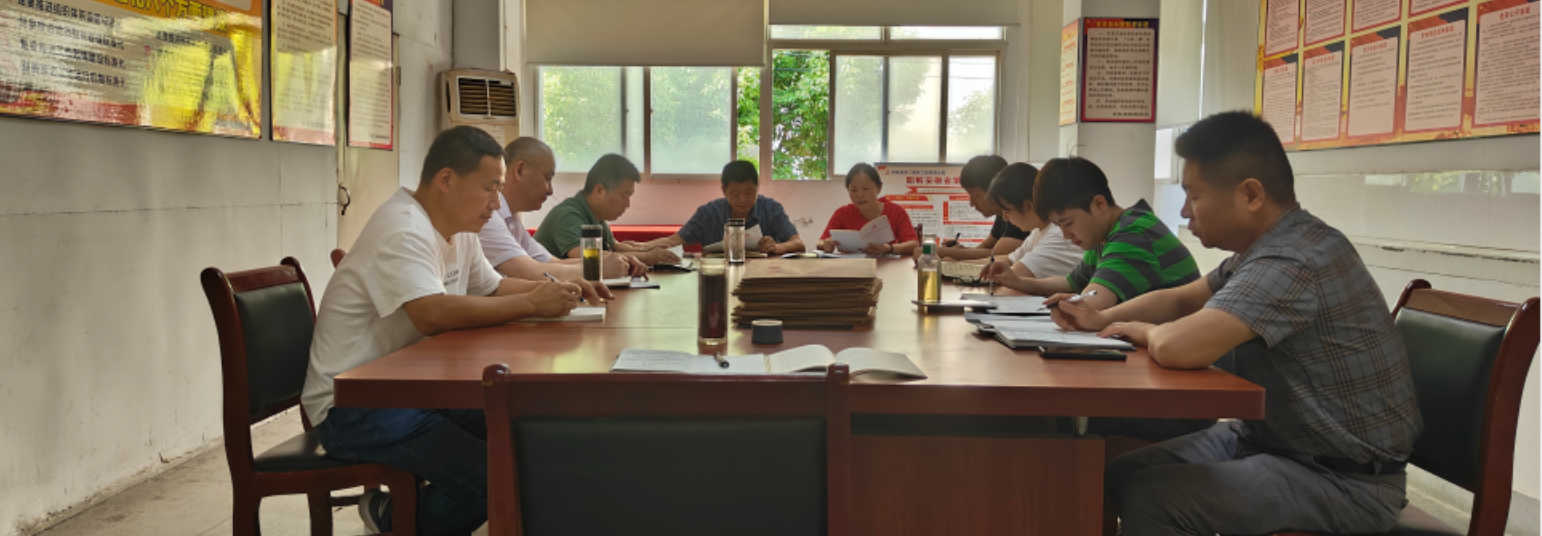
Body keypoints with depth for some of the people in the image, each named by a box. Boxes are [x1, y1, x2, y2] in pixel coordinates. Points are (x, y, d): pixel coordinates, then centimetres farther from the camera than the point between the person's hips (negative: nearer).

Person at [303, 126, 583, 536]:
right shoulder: (403, 229, -20)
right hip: (351, 407, -10)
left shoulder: (458, 228, 9)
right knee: (492, 478, -23)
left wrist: (550, 289, 1)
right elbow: (433, 314, -33)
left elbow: (492, 288, 20)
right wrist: (531, 305, -26)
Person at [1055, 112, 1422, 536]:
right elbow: (1182, 298, 21)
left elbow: (1176, 347, -37)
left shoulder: (1293, 262, -27)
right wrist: (1104, 319, 4)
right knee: (1121, 476, 6)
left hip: (1343, 479, -10)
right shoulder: (1266, 248, 5)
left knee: (1151, 500, -26)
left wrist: (1140, 330, -13)